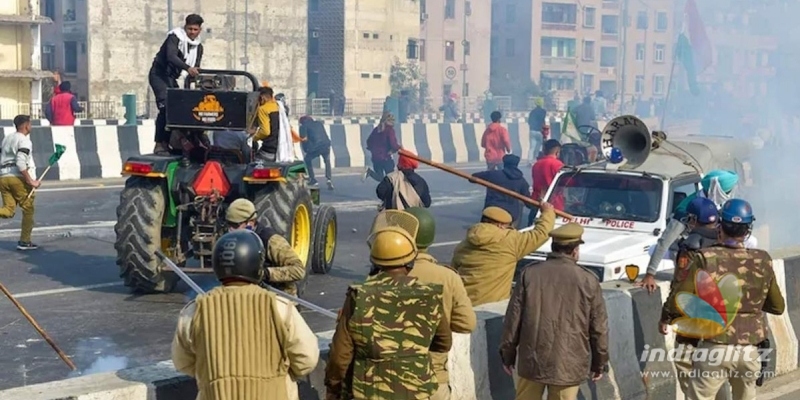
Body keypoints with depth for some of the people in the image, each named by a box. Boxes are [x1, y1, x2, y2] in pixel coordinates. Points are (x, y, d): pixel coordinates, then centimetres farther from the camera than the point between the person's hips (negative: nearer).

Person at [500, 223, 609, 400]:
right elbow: (598, 328, 1)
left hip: (532, 359, 1)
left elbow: (513, 319, 0)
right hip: (568, 364, -1)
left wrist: (507, 354, 10)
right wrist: (600, 363, 13)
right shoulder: (588, 281, -5)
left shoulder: (529, 274, -3)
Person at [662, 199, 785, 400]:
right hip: (749, 349, 3)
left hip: (714, 347, -3)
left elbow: (679, 303, -14)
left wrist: (668, 319, 6)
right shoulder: (762, 261, -3)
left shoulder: (705, 259, -12)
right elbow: (778, 307, 9)